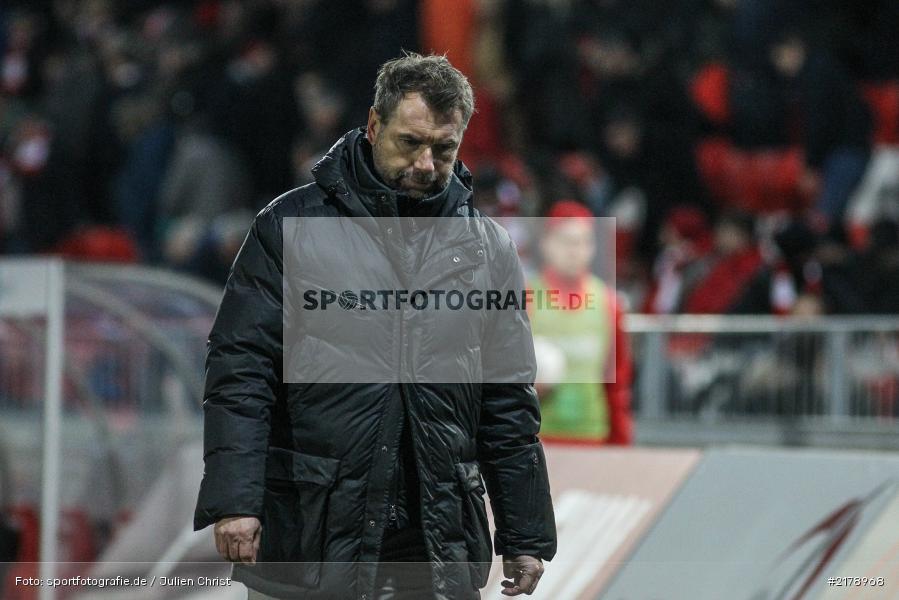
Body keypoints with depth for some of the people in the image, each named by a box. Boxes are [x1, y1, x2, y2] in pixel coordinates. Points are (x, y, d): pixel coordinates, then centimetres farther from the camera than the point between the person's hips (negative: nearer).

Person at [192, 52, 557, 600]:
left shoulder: (489, 249, 11)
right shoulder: (291, 226, 1)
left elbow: (509, 405, 13)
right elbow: (240, 369, -4)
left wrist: (526, 538, 9)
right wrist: (233, 500, -15)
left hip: (440, 548, 3)